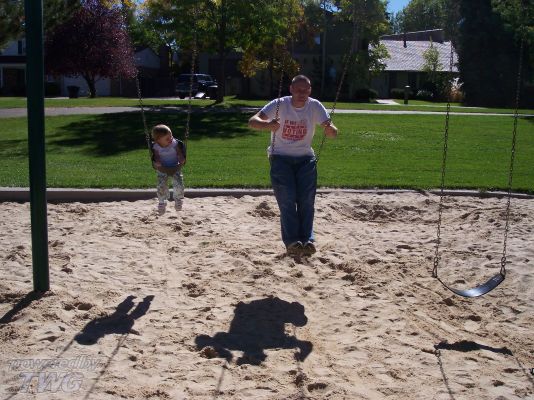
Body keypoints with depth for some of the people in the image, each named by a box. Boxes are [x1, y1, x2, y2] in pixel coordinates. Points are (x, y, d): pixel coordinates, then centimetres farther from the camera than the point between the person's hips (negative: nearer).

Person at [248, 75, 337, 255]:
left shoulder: (315, 106, -7)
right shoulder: (279, 105, -12)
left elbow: (333, 133, -11)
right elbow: (252, 121, -22)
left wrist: (330, 130, -37)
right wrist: (267, 125, -44)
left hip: (305, 158, 2)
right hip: (281, 157, -2)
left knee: (307, 199, -9)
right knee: (287, 199, -13)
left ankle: (307, 239, -6)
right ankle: (292, 241, -10)